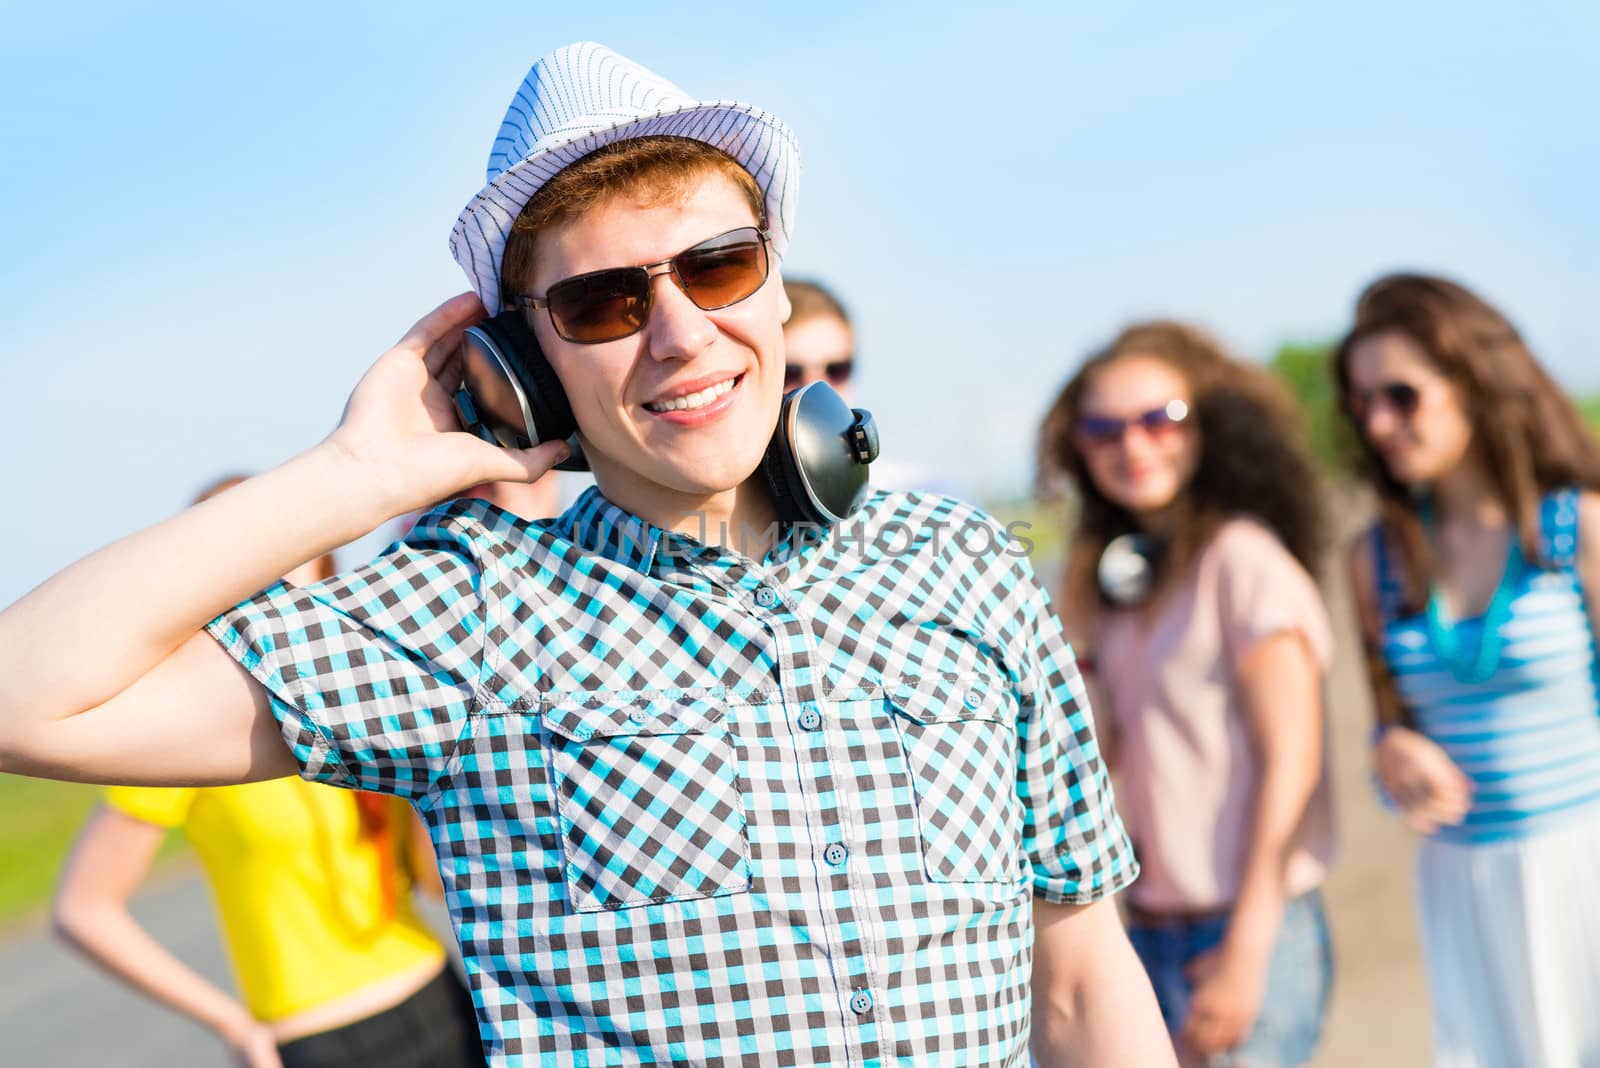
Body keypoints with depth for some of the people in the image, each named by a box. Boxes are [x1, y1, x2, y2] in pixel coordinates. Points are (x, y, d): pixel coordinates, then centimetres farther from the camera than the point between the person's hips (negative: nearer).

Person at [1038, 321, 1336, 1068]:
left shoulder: (1244, 560, -11)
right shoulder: (1120, 571, 11)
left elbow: (1290, 765, -13)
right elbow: (1120, 747, 10)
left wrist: (1243, 957, -15)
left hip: (1247, 929, -6)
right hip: (1150, 933, 7)